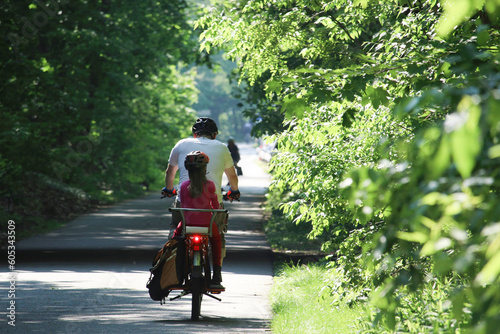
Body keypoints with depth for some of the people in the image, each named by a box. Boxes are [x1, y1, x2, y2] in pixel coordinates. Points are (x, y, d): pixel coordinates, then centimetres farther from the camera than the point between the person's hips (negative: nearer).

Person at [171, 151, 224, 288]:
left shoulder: (184, 186, -3)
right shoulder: (210, 185, -6)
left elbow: (182, 205, 6)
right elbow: (215, 206, 2)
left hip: (188, 223, 0)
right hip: (206, 224, 0)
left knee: (177, 233, 32)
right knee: (216, 239, 30)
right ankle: (216, 277, 23)